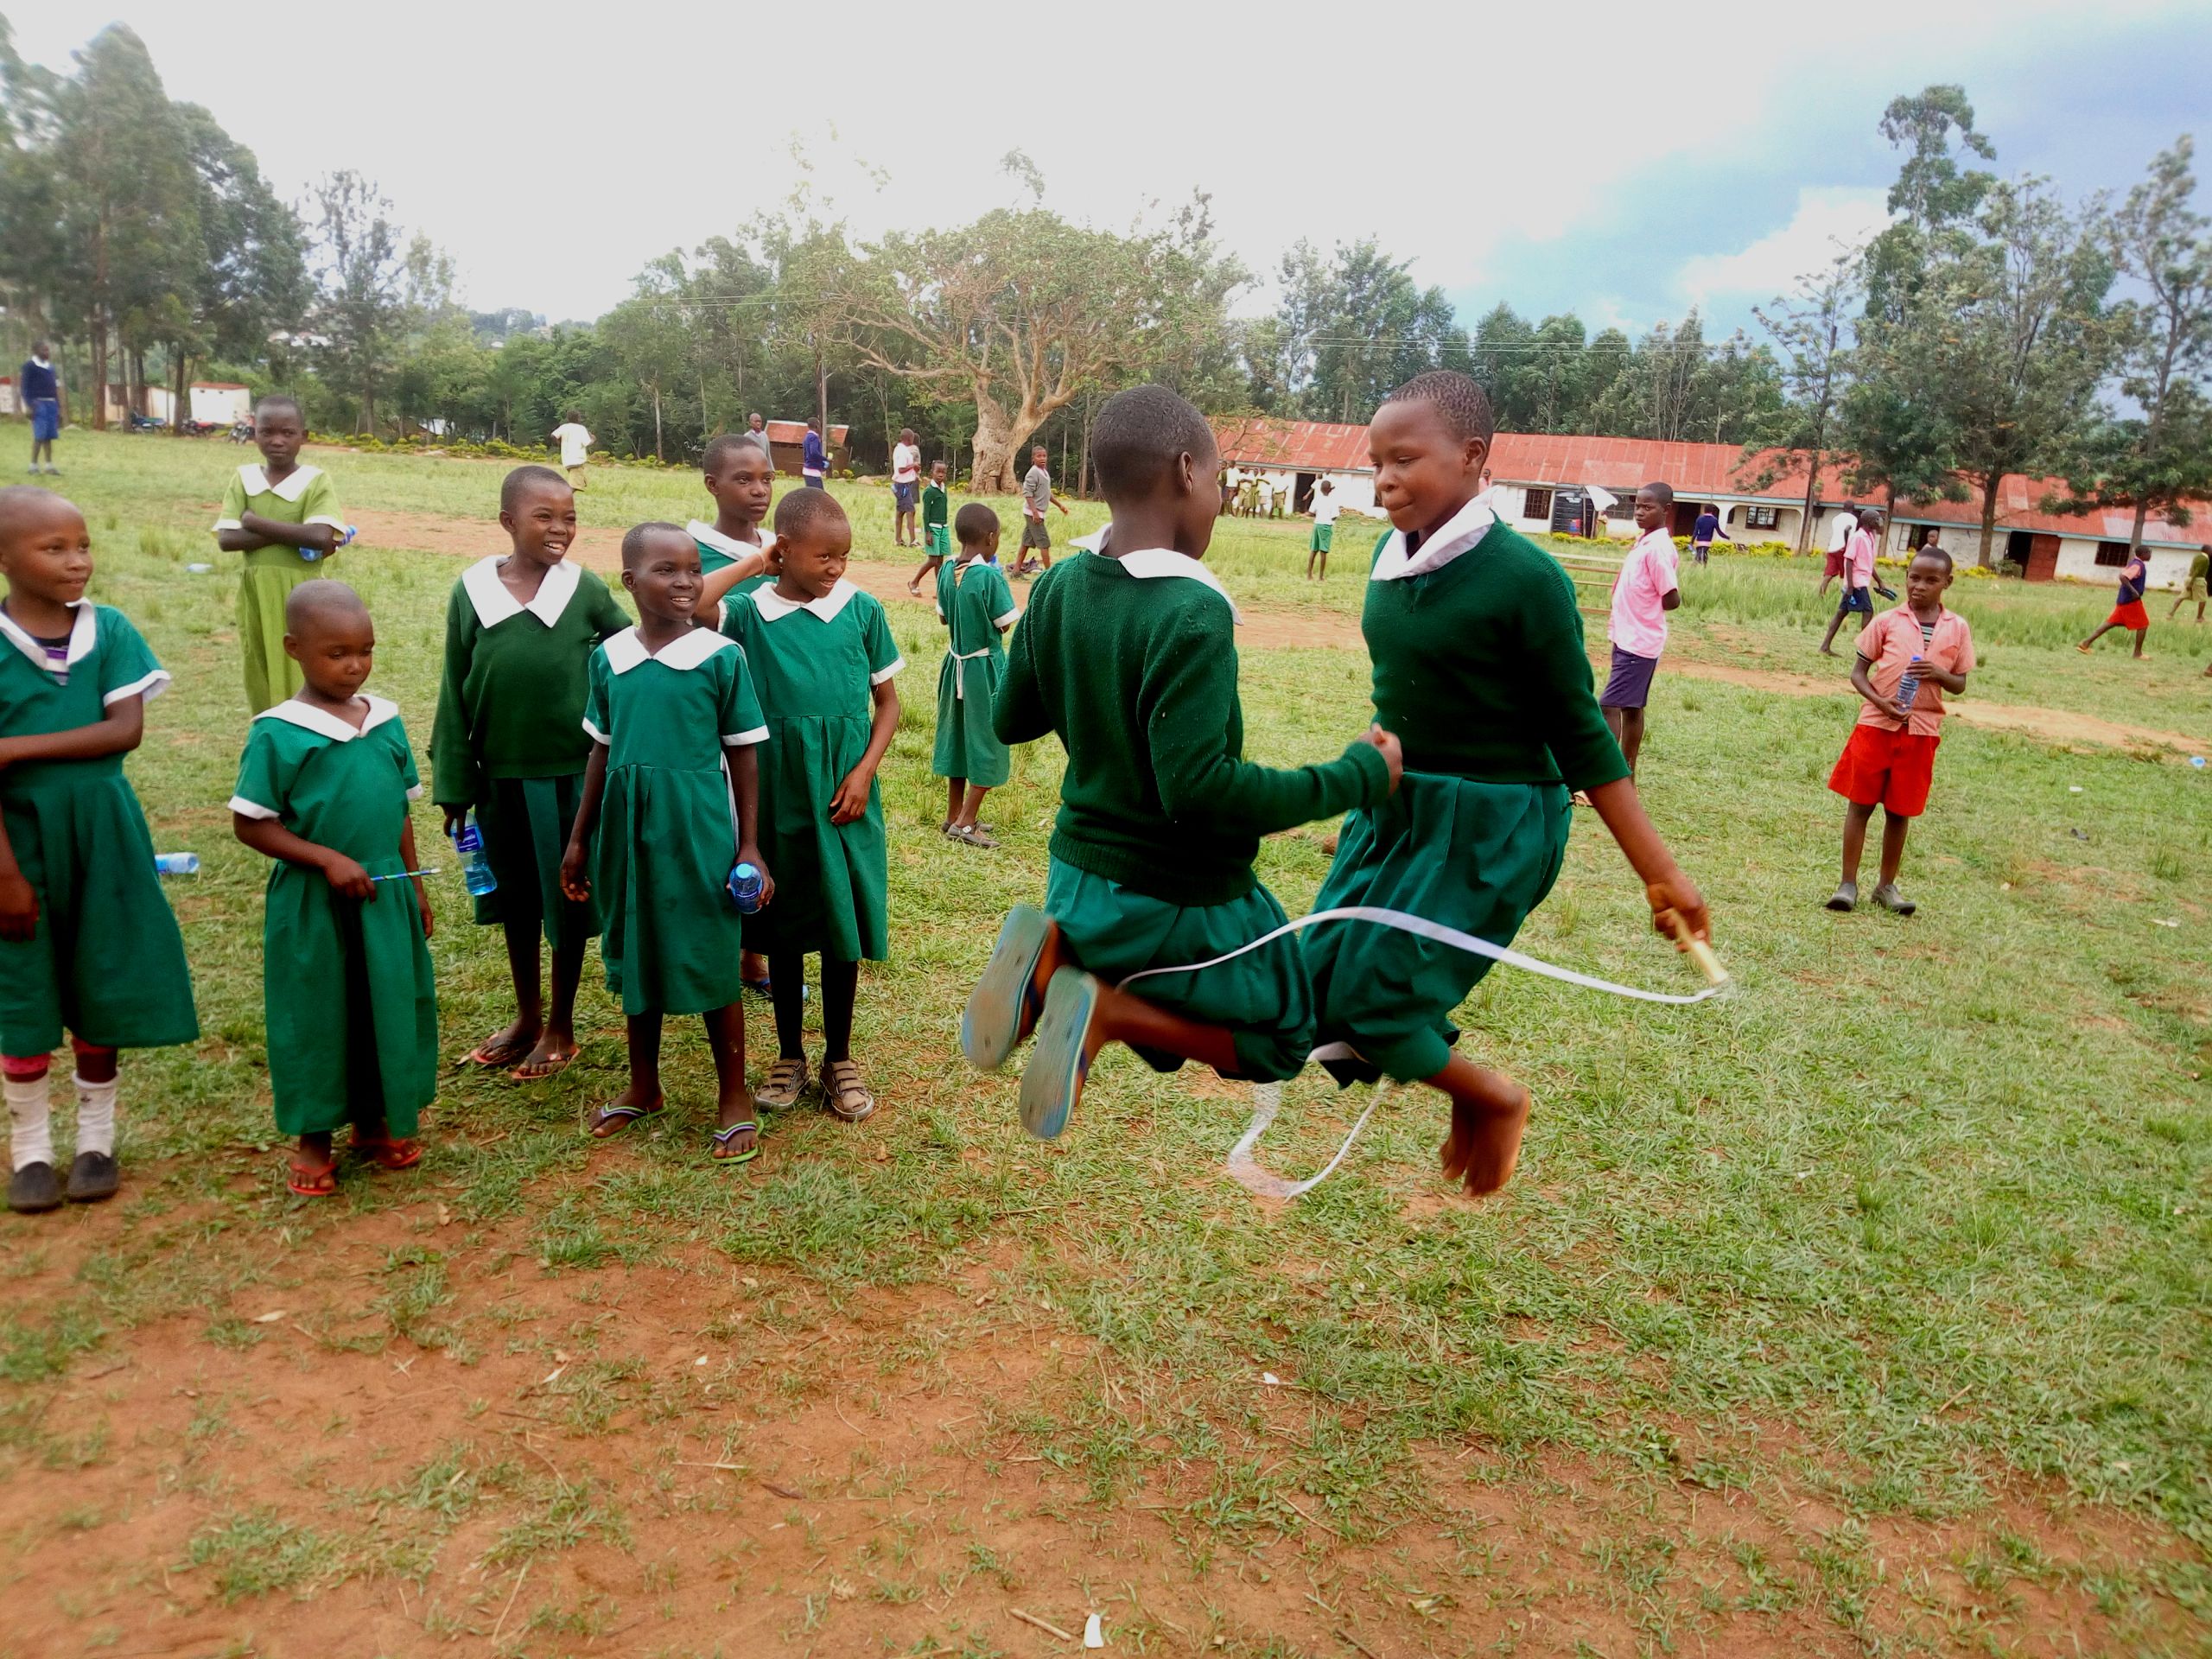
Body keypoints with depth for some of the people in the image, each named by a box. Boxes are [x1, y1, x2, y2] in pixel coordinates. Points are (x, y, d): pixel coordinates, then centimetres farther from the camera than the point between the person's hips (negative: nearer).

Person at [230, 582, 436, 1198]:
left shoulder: (386, 720, 3)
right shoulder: (277, 734, -11)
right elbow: (250, 824, -9)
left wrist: (415, 886, 12)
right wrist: (329, 859, -18)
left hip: (384, 895, 4)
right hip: (311, 900, -4)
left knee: (389, 1005, 12)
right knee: (315, 1015, 8)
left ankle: (374, 1121, 30)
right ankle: (313, 1138, 24)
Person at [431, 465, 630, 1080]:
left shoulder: (585, 589, -6)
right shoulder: (472, 590, -2)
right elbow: (454, 695, 2)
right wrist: (453, 787, 2)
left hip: (574, 771, -2)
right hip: (502, 774, 2)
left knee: (567, 898, 9)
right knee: (515, 896, 16)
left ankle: (561, 1027, 26)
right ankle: (526, 1016, 34)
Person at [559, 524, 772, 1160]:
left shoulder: (721, 656, -9)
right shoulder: (609, 657, 2)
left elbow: (743, 756, -5)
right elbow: (602, 752, 10)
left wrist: (750, 846, -6)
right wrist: (579, 838, 13)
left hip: (699, 833, -4)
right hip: (628, 829, 4)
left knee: (711, 962, 4)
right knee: (634, 958, 16)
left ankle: (734, 1096, 20)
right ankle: (644, 1086, 35)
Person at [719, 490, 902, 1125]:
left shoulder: (863, 609, -2)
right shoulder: (749, 614, -4)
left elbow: (887, 702, 4)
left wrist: (864, 773, -10)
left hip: (846, 796, 0)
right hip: (778, 795, 0)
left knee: (844, 926, 7)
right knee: (784, 928, 11)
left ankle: (839, 1059, 23)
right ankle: (790, 1056, 26)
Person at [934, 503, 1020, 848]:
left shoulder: (946, 572, -1)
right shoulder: (990, 576, -20)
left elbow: (943, 617, 9)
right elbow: (1006, 624, -14)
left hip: (955, 662, 7)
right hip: (985, 667, -7)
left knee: (958, 738, 17)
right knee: (986, 745, 4)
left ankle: (954, 816, 26)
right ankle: (965, 823, 3)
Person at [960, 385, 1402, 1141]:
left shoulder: (1058, 589, -3)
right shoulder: (1193, 613, -26)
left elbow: (1013, 721, 9)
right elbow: (1197, 786, -30)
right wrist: (1355, 777, -21)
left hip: (1078, 875, 7)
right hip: (1177, 901, -7)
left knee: (1163, 1026, 32)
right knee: (1282, 1041, 18)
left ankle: (1055, 954, 0)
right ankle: (1108, 1010, -7)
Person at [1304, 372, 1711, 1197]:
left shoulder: (1523, 577, -18)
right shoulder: (1393, 557, 0)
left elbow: (1580, 736, -12)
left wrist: (1661, 876, -10)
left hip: (1491, 828, -7)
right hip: (1390, 806, 7)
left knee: (1371, 1000, -9)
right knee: (1321, 987, 6)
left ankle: (1496, 1099, 20)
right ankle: (1468, 1096, 31)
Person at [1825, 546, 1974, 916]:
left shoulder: (1957, 628, 4)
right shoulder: (1887, 622, -1)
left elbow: (1960, 684, 9)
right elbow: (1858, 672, 0)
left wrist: (1939, 674, -13)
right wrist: (1881, 701, -17)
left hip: (1922, 729, 1)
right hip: (1877, 723, -1)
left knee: (1900, 811, 9)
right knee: (1860, 803, 2)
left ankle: (1887, 886, 20)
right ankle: (1848, 883, 8)